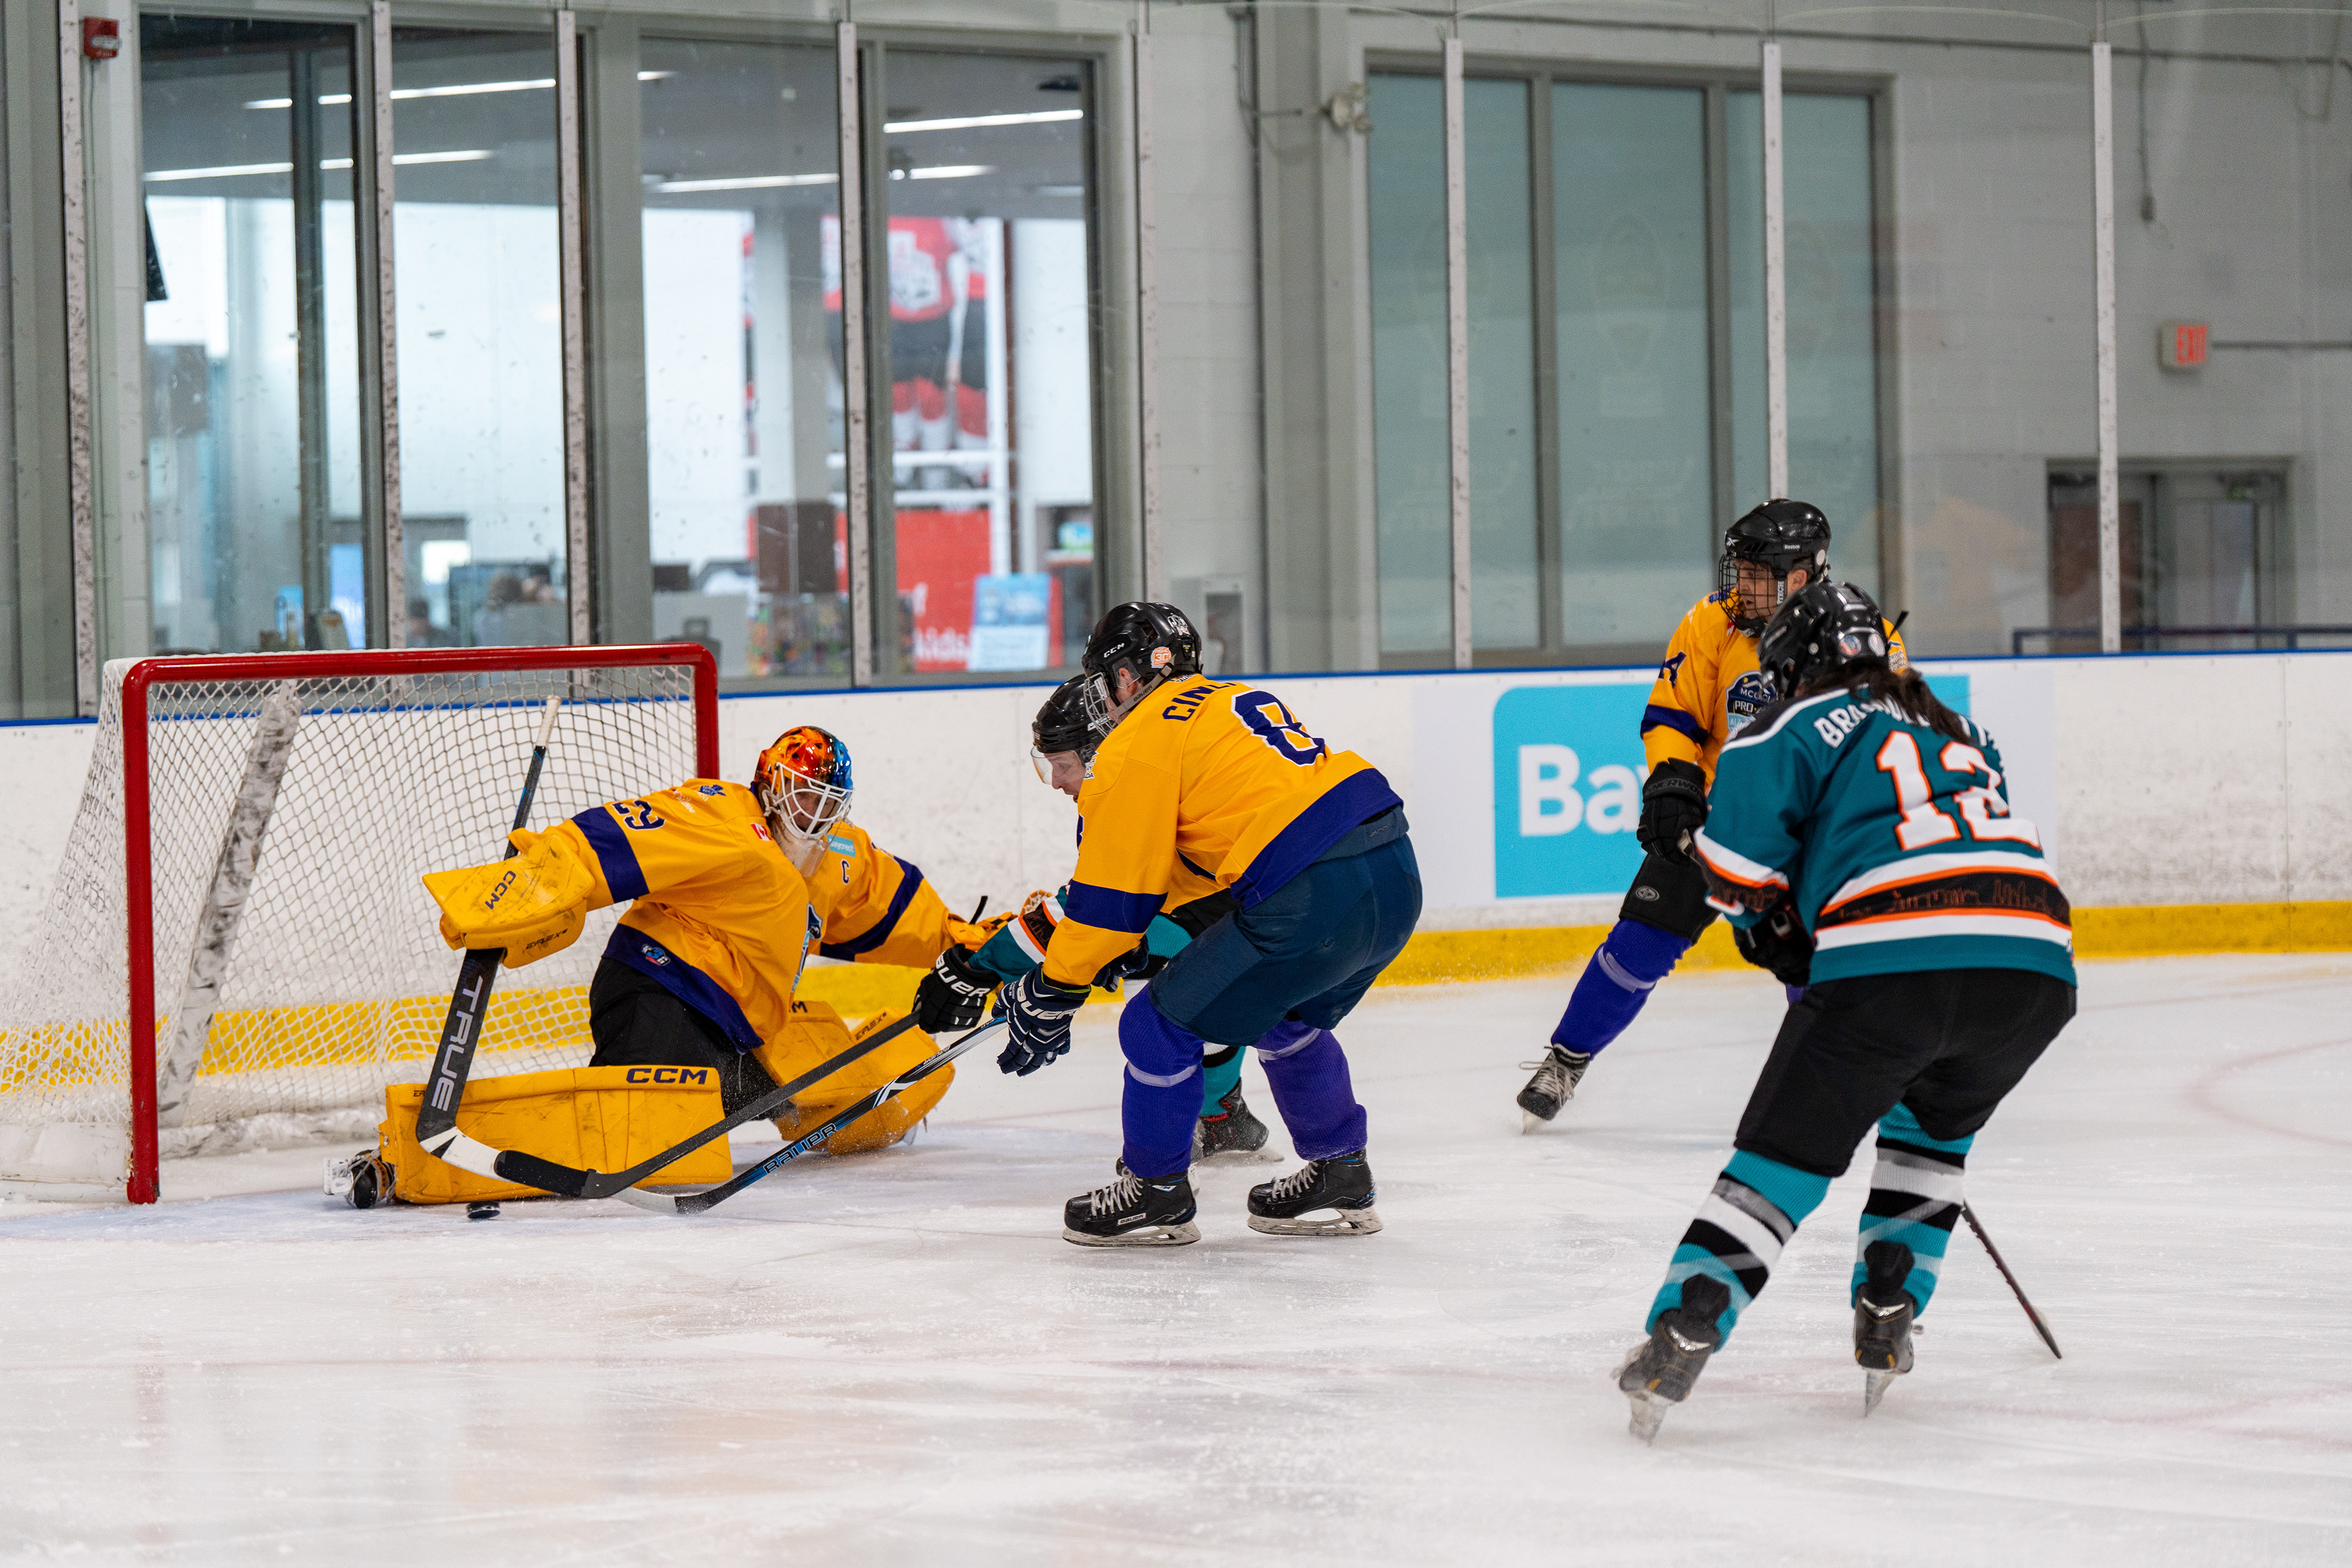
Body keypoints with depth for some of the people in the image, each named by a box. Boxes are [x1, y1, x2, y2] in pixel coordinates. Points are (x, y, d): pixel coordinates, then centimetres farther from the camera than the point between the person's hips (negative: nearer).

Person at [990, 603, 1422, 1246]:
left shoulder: (1138, 742, 1)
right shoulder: (1242, 702, 27)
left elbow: (1113, 894, 1)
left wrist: (1049, 994, 9)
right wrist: (1151, 940, 39)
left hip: (1311, 899, -9)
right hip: (1397, 880, 9)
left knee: (1161, 1027, 6)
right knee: (1288, 1021, 32)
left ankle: (1156, 1194, 16)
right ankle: (1341, 1181, 34)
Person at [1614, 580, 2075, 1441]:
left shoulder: (1802, 726, 13)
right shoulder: (1959, 730, 31)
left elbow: (1736, 854, 0)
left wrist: (1780, 937, 20)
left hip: (1892, 963, -5)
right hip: (2035, 966, 5)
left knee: (1786, 1151, 3)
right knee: (1932, 1124, 31)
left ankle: (1682, 1334, -10)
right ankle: (1888, 1316, 22)